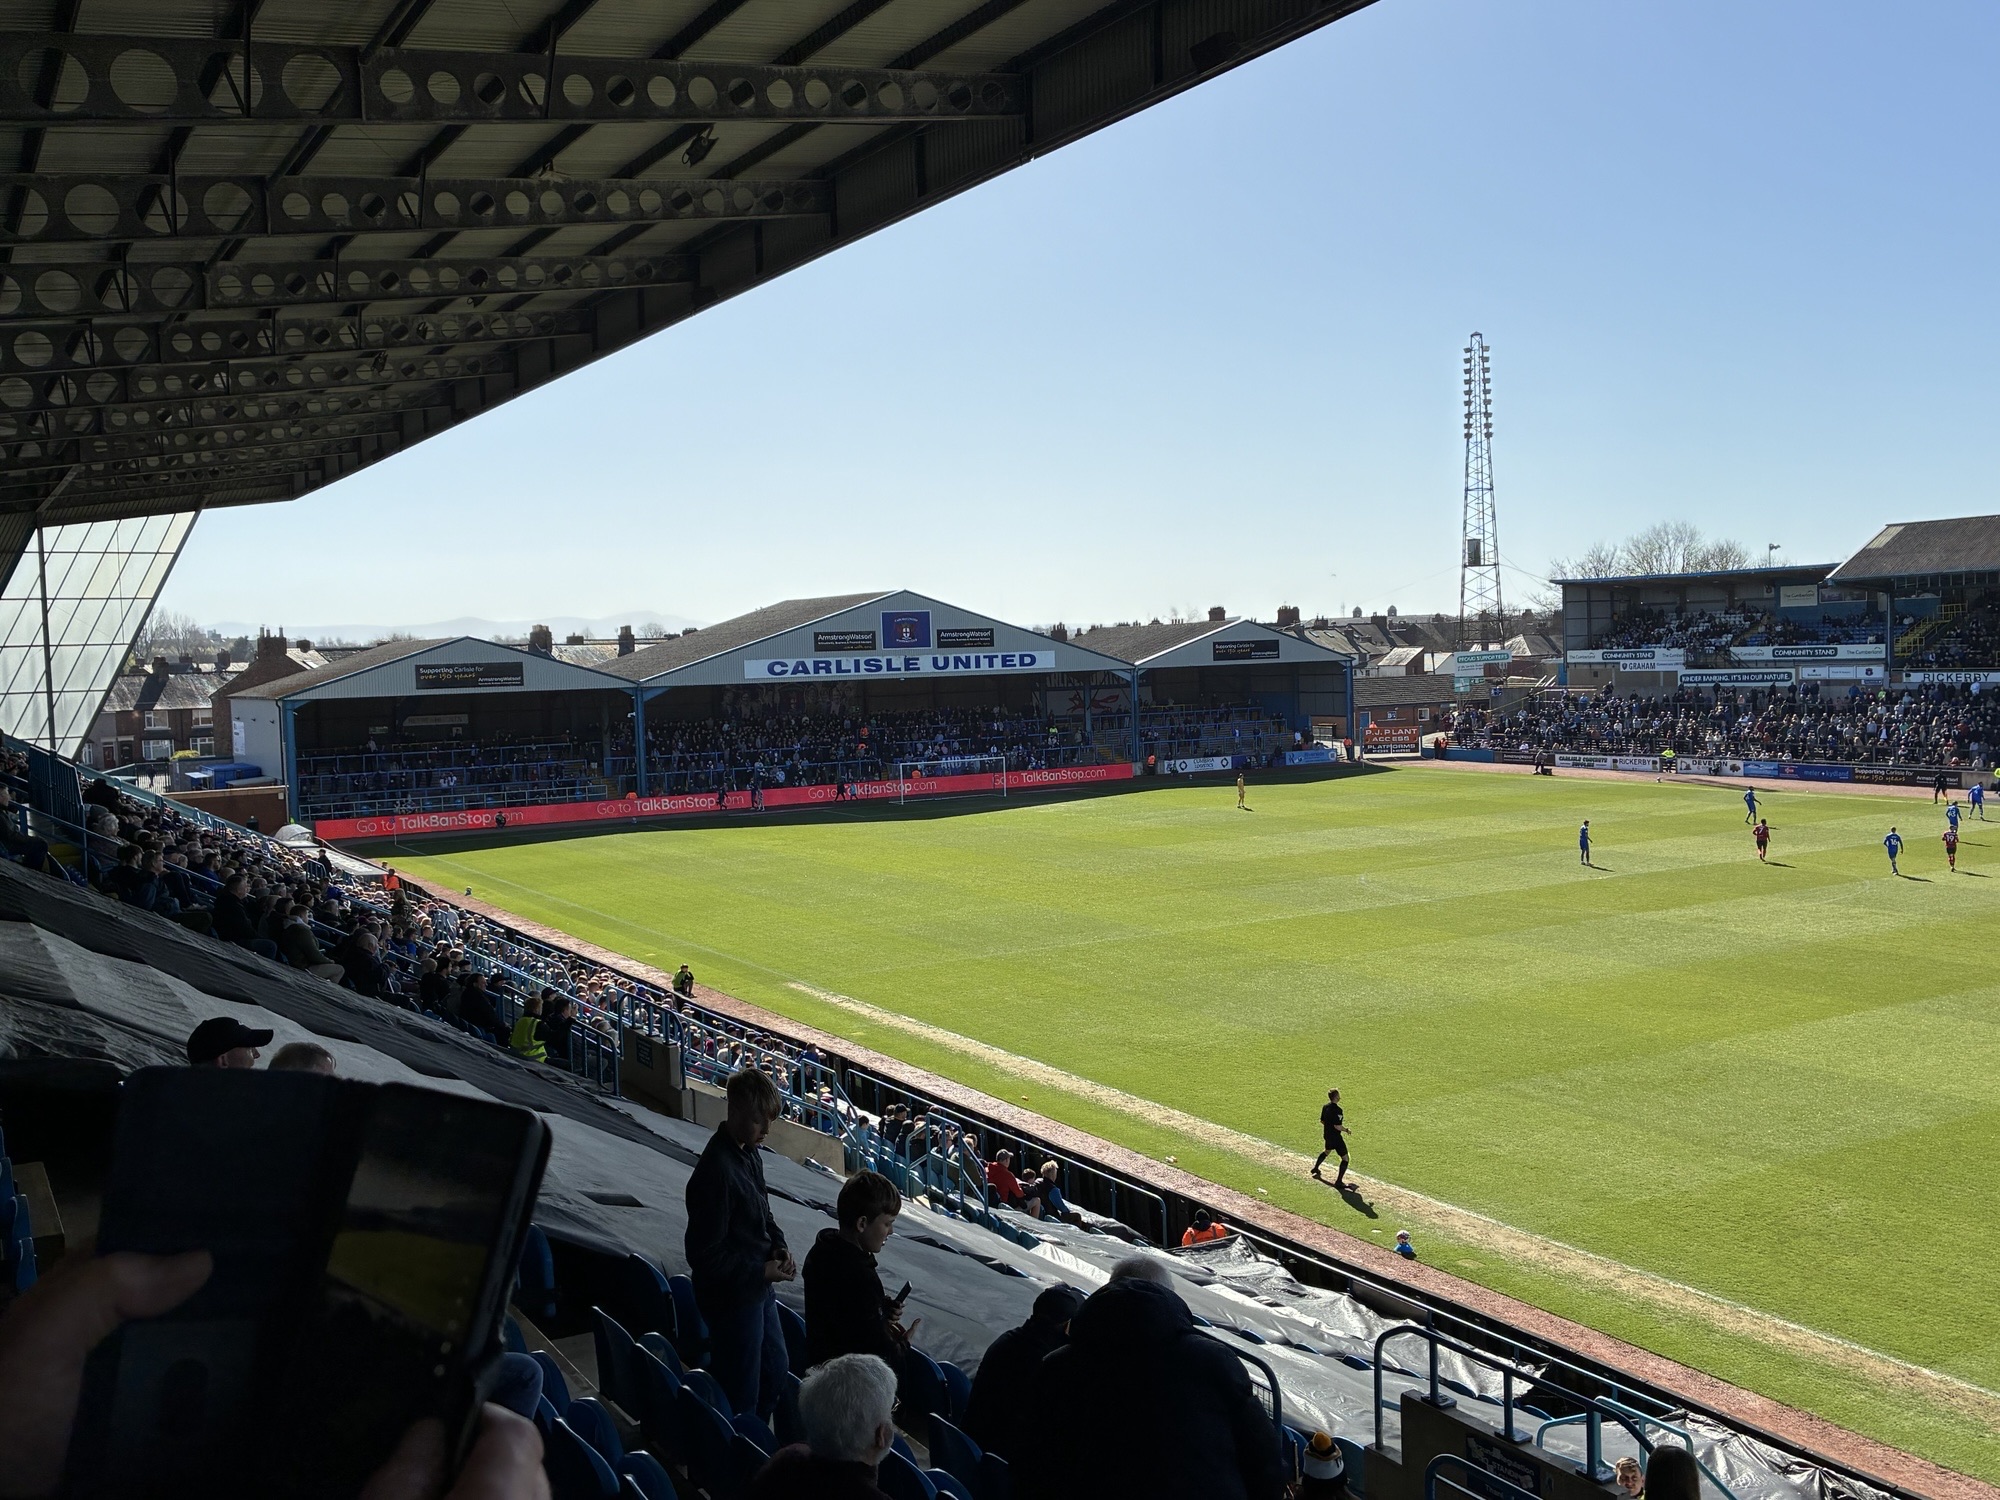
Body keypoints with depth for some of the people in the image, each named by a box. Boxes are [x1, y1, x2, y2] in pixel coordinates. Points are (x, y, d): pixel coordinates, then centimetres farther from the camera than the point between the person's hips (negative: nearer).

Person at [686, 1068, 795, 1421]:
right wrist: (760, 1271, -20)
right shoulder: (717, 1170, -27)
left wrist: (778, 1247, -1)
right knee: (742, 1394, 4)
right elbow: (704, 1255, -24)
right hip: (732, 1298, -10)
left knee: (776, 1370, 24)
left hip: (758, 1289, 10)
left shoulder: (748, 1153, 3)